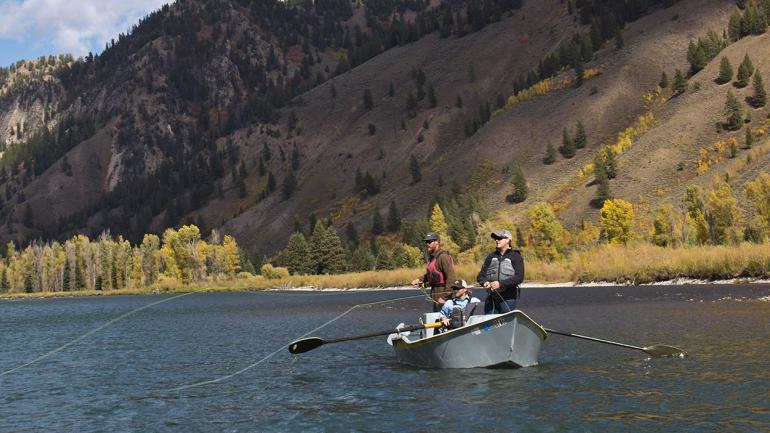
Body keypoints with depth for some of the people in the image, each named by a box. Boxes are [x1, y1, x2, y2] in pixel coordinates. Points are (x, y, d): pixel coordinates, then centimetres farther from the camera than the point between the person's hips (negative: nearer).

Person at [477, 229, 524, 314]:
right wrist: (484, 282, -9)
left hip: (508, 298, -4)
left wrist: (501, 284, -21)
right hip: (491, 298, 4)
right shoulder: (491, 257, 16)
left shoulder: (516, 257, 1)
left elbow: (519, 277, -11)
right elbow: (481, 275, 15)